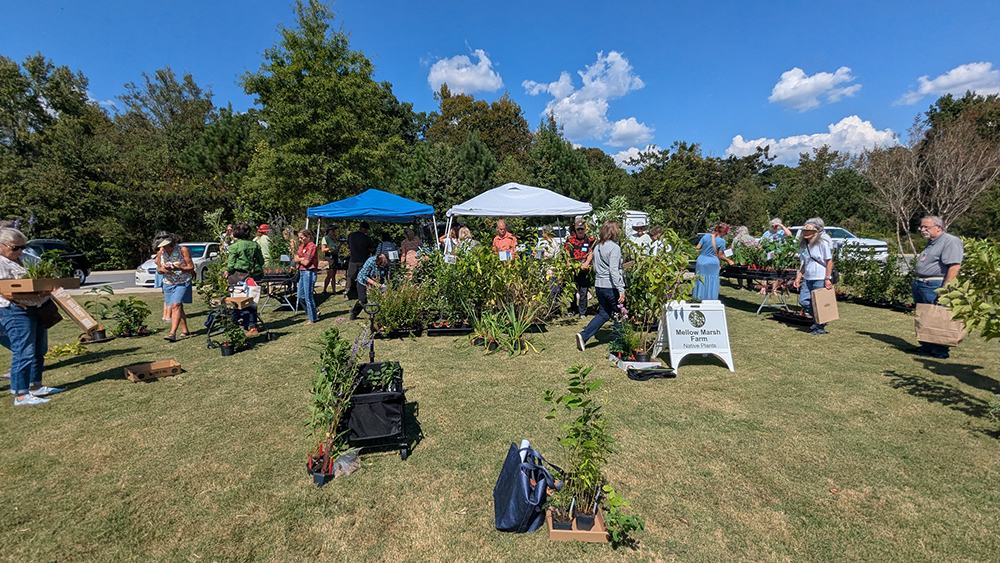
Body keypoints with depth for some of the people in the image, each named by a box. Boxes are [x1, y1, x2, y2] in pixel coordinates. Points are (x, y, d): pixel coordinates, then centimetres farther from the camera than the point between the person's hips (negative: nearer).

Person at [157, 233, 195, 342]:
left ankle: (172, 333, -21)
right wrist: (162, 269, -11)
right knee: (178, 307, 10)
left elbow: (191, 267, -10)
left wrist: (177, 267, -25)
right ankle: (185, 331, 19)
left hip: (182, 283, -5)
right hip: (168, 283, 5)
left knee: (176, 305, -16)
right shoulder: (160, 252, 3)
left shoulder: (182, 250, -10)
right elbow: (158, 269, 11)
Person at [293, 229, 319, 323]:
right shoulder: (301, 246, 14)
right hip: (301, 272, 9)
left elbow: (306, 262, -16)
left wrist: (298, 260, 2)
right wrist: (302, 259, -10)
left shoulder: (312, 246, -12)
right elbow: (295, 259, 9)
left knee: (308, 296, -3)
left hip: (309, 272, -9)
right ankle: (310, 312, 30)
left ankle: (313, 318, 8)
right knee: (300, 296, 13)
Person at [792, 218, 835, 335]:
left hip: (820, 278, -7)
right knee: (803, 300, 4)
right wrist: (798, 278, 10)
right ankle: (817, 319, 25)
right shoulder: (804, 244, 10)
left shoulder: (823, 243, -10)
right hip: (808, 278, 7)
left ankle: (820, 327, 15)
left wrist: (827, 279, -15)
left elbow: (829, 261, -11)